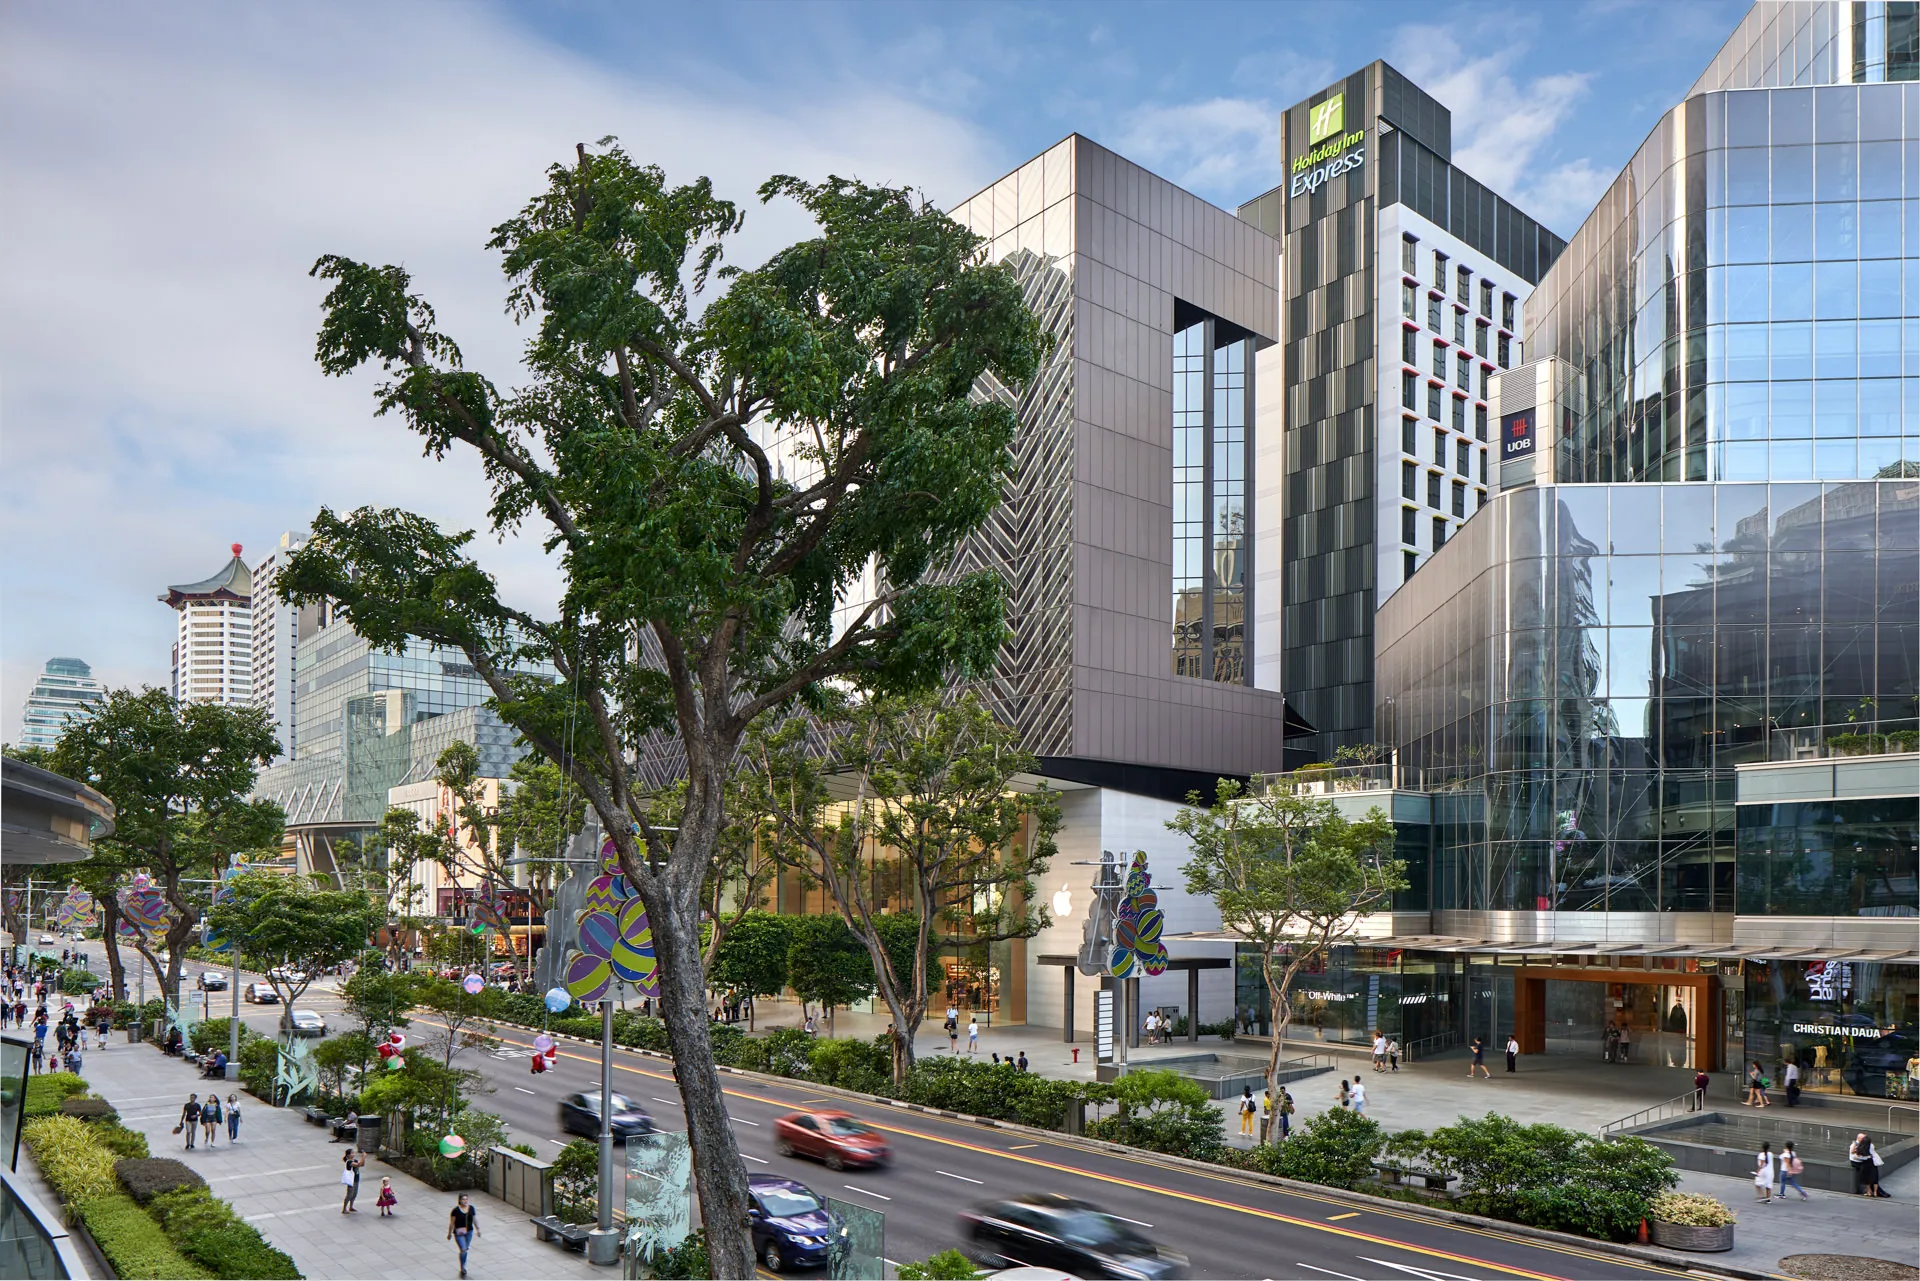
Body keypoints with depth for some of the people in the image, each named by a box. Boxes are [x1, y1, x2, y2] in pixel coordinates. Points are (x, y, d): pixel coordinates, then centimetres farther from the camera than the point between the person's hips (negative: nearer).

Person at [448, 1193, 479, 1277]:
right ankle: (462, 1268, 4)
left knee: (465, 1249, 15)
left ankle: (463, 1267, 32)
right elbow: (452, 1222, -7)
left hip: (469, 1232, 4)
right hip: (459, 1233, -4)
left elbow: (475, 1219, 10)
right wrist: (449, 1233, -2)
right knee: (463, 1250, -11)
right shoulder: (456, 1210, -14)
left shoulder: (471, 1208, -1)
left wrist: (478, 1229, 13)